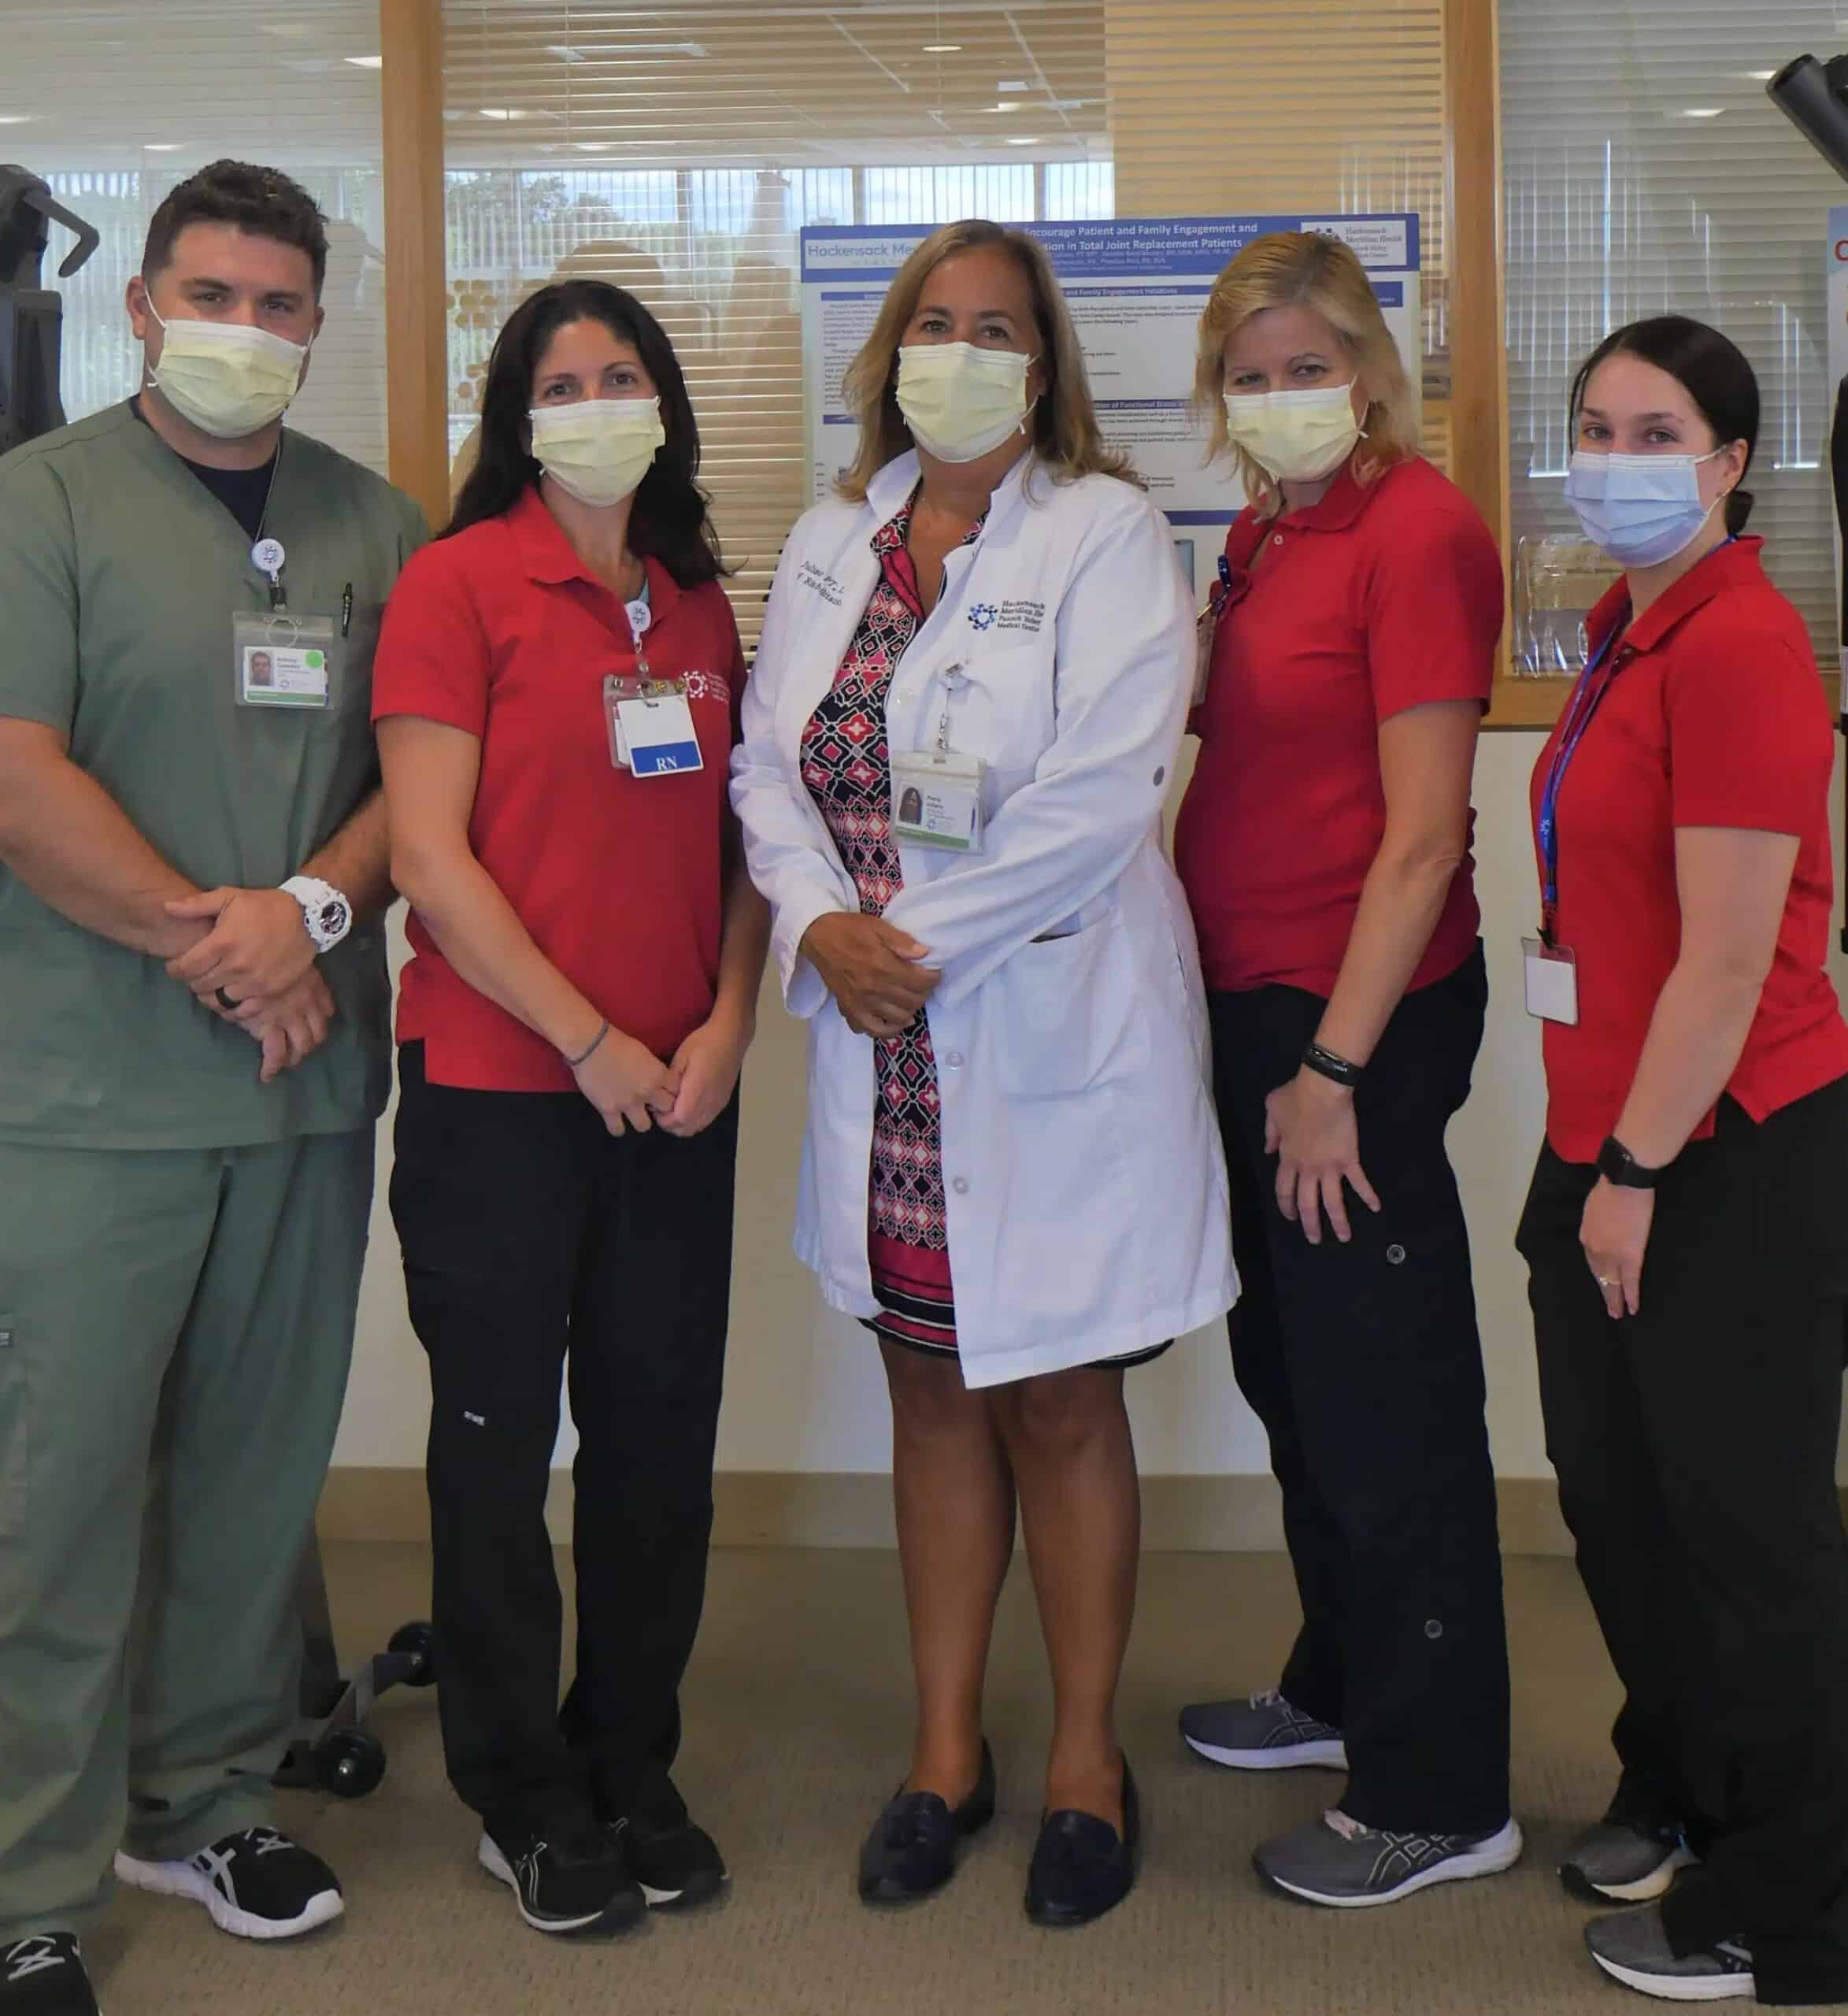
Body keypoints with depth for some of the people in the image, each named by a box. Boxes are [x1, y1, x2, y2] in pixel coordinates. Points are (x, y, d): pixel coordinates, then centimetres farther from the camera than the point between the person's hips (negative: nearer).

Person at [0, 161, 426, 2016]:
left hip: (310, 1080, 4)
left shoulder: (376, 526, 13)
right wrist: (213, 943, -11)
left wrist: (311, 913, -11)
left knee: (262, 1463, 11)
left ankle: (205, 1802, 27)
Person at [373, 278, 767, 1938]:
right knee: (499, 1442, 7)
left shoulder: (700, 604, 10)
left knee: (660, 1438, 11)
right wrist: (587, 1040, -13)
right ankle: (524, 1798, 23)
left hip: (679, 1096, 5)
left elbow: (742, 833, 13)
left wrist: (727, 1021, -3)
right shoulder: (461, 582, -6)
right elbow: (428, 851, -12)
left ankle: (634, 1770, 29)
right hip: (497, 1088, -5)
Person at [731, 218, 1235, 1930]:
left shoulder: (1105, 534, -5)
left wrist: (918, 938, -16)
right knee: (930, 1391, 13)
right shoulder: (829, 546, 11)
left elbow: (1102, 791, -16)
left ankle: (1086, 1757, 22)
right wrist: (824, 923, -11)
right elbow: (769, 761, 7)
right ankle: (945, 1746, 27)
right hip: (880, 1036, 5)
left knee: (1059, 1403, 5)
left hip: (1053, 1028, -4)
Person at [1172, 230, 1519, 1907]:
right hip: (1256, 999, 9)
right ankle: (1345, 1687, 38)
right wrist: (1249, 1023, 10)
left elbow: (1423, 835, -18)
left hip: (1361, 1015, -9)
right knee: (1290, 1367, 19)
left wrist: (1334, 1064, -20)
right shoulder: (1264, 536, 12)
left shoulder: (1418, 532, -14)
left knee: (1386, 1397, 0)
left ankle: (1437, 1795, 14)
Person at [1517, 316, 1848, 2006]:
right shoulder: (1629, 632, 11)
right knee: (1616, 1494, 20)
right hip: (1615, 1144, 9)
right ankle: (1678, 1801, 42)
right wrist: (1598, 1156, 16)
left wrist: (1638, 1171, -16)